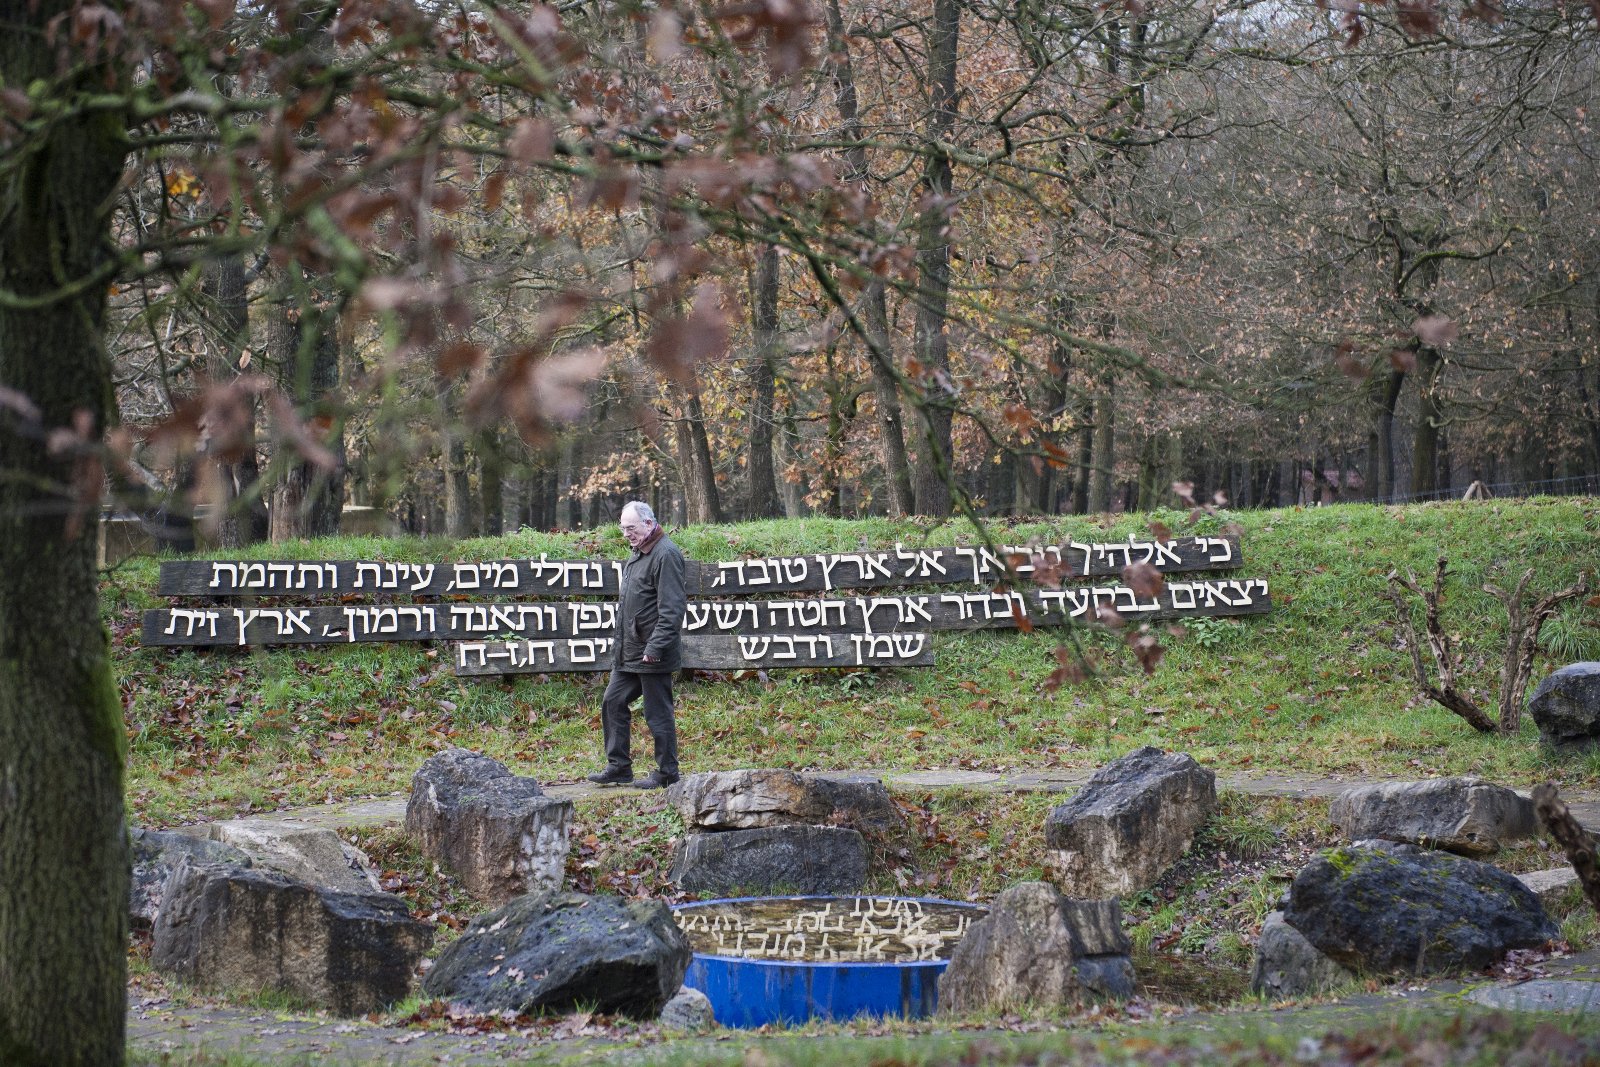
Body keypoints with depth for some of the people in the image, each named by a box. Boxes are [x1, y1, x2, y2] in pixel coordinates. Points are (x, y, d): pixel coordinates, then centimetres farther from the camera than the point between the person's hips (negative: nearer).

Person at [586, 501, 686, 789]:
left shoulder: (666, 555, -17)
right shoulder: (638, 553, 15)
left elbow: (671, 608, -22)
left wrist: (655, 647, -24)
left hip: (652, 656, -10)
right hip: (629, 652, 10)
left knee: (658, 712, -2)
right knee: (613, 702, 12)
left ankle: (666, 774, 7)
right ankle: (618, 767, 19)